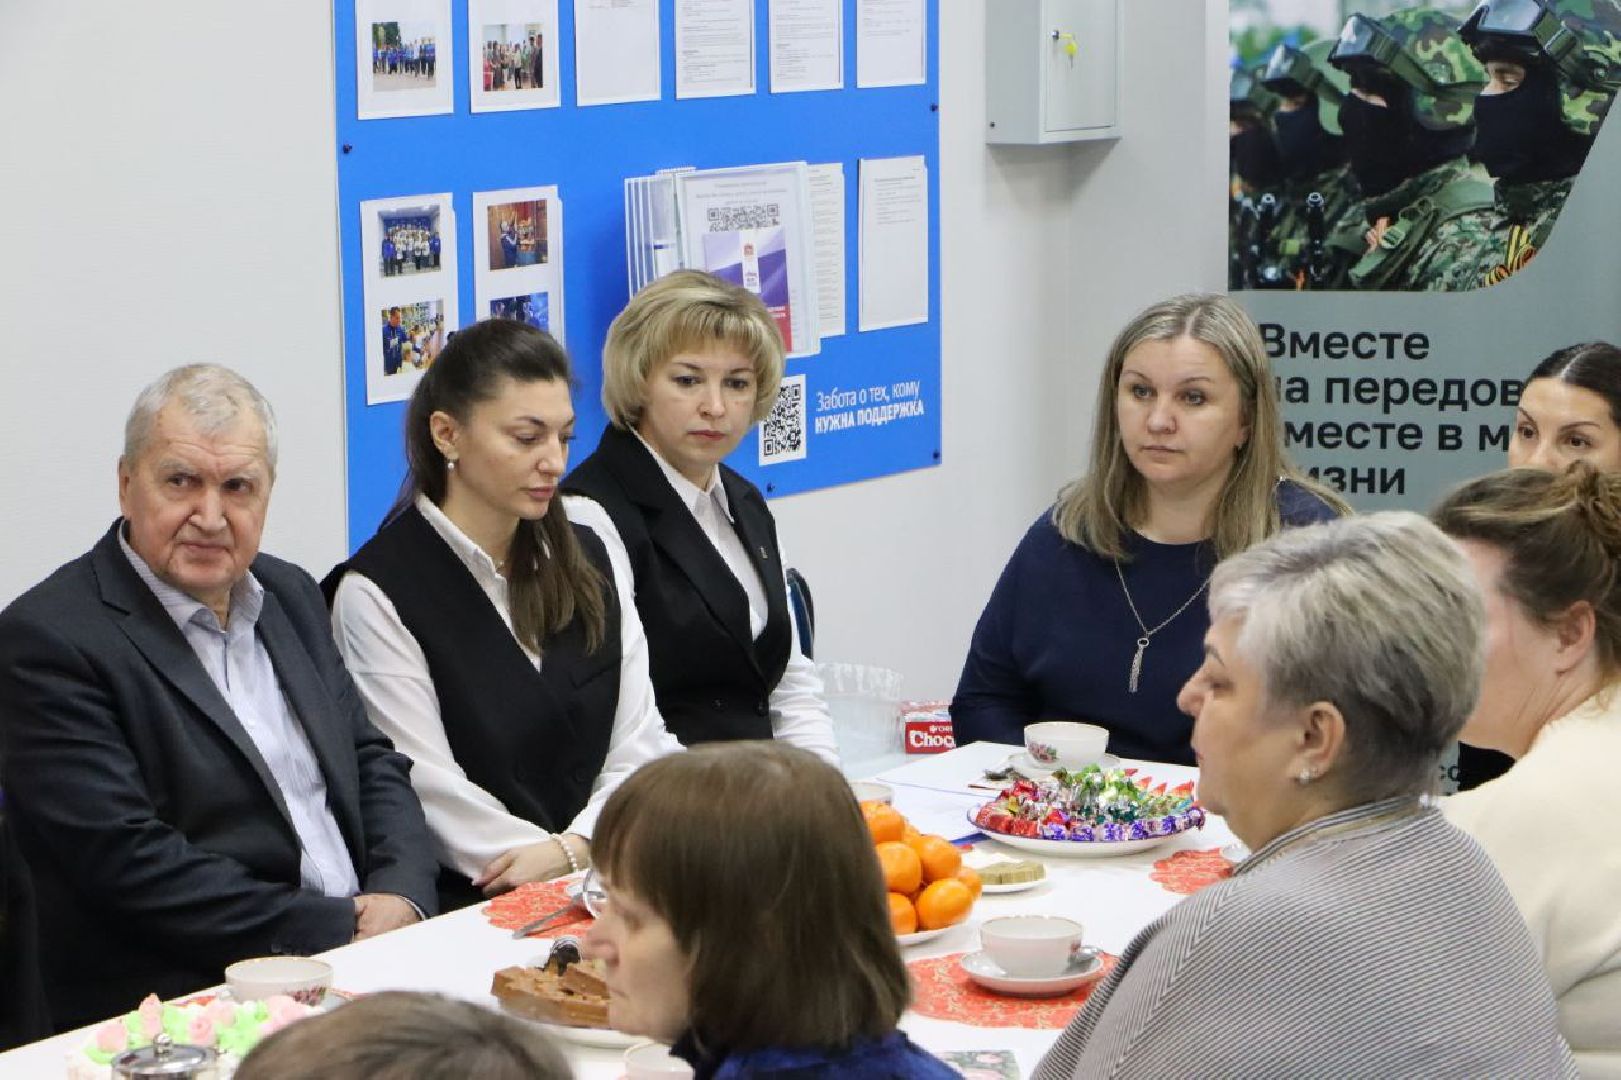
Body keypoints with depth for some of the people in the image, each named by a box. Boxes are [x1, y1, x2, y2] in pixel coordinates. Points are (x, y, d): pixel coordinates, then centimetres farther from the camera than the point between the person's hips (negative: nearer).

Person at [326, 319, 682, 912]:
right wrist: (578, 873, -15)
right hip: (467, 906, -6)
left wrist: (573, 847, -11)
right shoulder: (376, 592, -5)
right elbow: (434, 792, -9)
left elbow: (638, 746, 8)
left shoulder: (588, 560, 15)